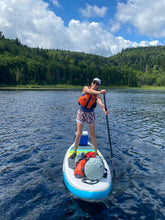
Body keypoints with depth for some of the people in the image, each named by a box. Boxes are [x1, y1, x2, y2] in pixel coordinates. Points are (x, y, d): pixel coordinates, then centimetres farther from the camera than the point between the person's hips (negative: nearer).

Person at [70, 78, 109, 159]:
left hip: (90, 114, 1)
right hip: (81, 112, 0)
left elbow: (100, 103, -26)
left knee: (92, 135, 7)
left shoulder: (97, 94, -8)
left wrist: (104, 110, -47)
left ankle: (95, 152, 21)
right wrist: (99, 92, -46)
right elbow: (90, 91, -30)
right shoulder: (85, 88, -7)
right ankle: (75, 152, 17)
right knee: (78, 134, 0)